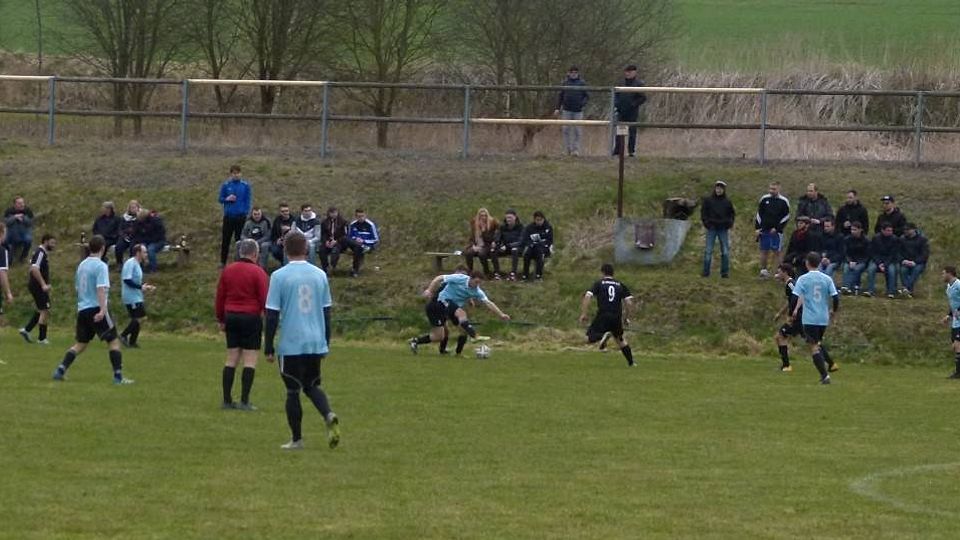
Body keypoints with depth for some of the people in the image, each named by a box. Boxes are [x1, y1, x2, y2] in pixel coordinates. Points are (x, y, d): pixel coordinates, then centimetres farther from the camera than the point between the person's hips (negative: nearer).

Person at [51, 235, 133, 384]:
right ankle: (118, 376, -7)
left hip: (82, 309, 7)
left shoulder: (82, 265, 13)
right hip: (96, 309, -7)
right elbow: (101, 289, -21)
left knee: (80, 344, 15)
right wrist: (103, 310, -27)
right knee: (113, 341, -1)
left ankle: (60, 370, 4)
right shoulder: (101, 266, -11)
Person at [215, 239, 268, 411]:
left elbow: (220, 296, 11)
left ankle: (227, 400, 9)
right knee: (250, 360, -2)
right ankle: (244, 401, -6)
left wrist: (221, 319, 19)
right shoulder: (257, 272, -9)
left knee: (231, 359, 10)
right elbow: (264, 299, -10)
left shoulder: (228, 270, 7)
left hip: (231, 317, 5)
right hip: (251, 318, -5)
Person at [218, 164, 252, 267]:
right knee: (225, 239, 3)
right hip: (228, 216, 1)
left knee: (239, 239, 5)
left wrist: (246, 212, -11)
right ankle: (223, 262, 12)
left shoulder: (245, 186, -1)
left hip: (241, 216, -1)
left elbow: (248, 201, 1)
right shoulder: (225, 185, 2)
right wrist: (227, 199, -15)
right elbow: (220, 199, 7)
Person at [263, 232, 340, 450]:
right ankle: (329, 415, -9)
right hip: (316, 343, 4)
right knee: (312, 386, 18)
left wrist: (268, 348, 0)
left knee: (293, 391, 7)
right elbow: (327, 312, 10)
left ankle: (296, 439, 11)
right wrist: (325, 344, 19)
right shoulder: (319, 275, 4)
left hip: (291, 344, -4)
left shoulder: (279, 276, -8)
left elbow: (272, 315, -7)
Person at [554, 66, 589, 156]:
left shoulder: (582, 83, 4)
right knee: (566, 130, -2)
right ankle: (568, 149, 5)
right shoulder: (565, 83, 9)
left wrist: (582, 104, -13)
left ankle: (576, 149, 2)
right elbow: (560, 96, 13)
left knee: (577, 131, -3)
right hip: (567, 110, 1)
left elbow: (587, 96, 6)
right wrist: (558, 108, 7)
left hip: (578, 111, -1)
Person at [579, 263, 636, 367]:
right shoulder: (620, 285, 14)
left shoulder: (598, 283, 7)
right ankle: (631, 362, 22)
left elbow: (587, 297, -6)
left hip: (602, 316, -3)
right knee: (620, 339, 26)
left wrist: (583, 314, -2)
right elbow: (629, 302, 5)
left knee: (589, 338, 2)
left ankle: (602, 336, -29)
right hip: (617, 318, 3)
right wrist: (627, 317, 16)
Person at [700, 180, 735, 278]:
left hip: (724, 229, 2)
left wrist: (729, 223, 3)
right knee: (708, 251, -3)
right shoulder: (708, 200, 2)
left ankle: (725, 272, 9)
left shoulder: (727, 202, 6)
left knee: (725, 251, 2)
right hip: (712, 228, -2)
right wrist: (706, 222, -5)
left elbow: (732, 213, 17)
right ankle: (706, 272, 2)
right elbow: (703, 212, 5)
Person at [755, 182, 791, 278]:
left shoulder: (783, 201, -2)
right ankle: (763, 270, 17)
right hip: (764, 230, 3)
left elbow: (786, 217, -1)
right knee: (764, 251, 8)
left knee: (777, 251, -3)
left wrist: (777, 228, -9)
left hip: (776, 231, -3)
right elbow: (759, 214, 12)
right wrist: (757, 228, 5)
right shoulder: (764, 199, 6)